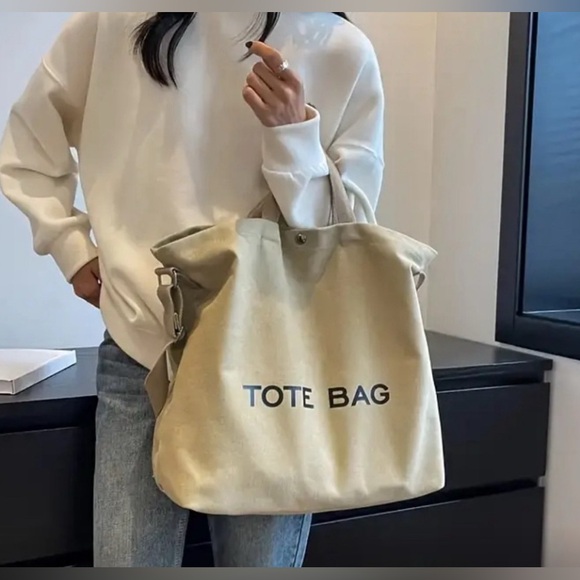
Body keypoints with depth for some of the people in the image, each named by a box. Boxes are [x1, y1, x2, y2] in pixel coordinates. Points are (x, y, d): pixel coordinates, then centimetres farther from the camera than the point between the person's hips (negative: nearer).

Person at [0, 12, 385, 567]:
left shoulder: (342, 50, -1)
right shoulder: (117, 21, 3)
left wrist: (292, 134, -16)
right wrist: (74, 249, 7)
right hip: (141, 351, 1)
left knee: (264, 555, 6)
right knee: (127, 557, 1)